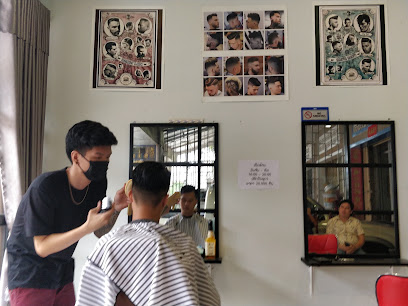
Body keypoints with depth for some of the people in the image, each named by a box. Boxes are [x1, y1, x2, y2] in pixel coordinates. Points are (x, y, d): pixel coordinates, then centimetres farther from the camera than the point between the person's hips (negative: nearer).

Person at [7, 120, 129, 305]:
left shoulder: (97, 183, -6)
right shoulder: (45, 186, -25)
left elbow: (100, 232, 2)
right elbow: (42, 247, -24)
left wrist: (116, 208, -17)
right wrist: (87, 227, -36)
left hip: (63, 273, 6)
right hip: (30, 276, -6)